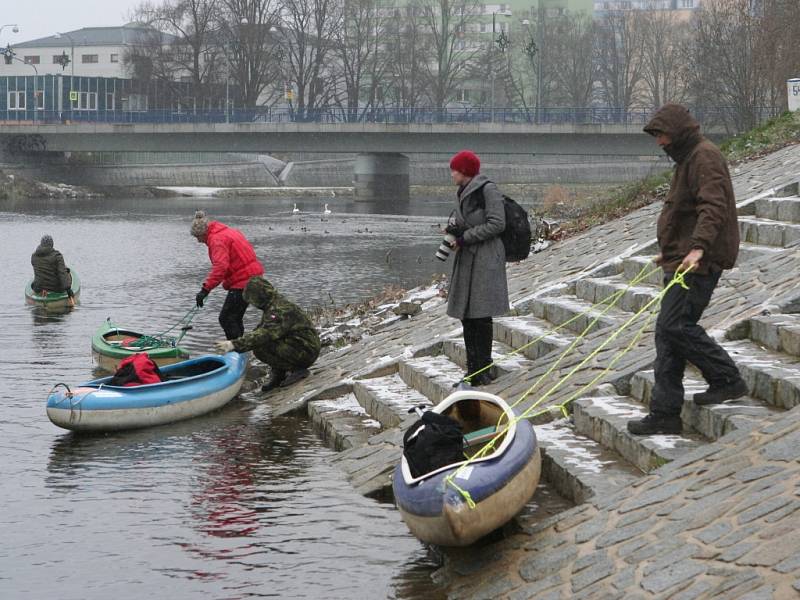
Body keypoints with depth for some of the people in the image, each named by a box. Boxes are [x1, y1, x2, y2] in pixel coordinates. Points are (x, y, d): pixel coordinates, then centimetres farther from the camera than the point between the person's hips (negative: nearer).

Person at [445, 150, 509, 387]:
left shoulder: (488, 190, -11)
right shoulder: (463, 193, 16)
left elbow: (497, 224, -16)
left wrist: (465, 237, -14)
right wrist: (453, 229, 0)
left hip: (485, 259, -9)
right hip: (467, 259, 9)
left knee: (481, 316, -8)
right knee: (466, 315, 8)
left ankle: (483, 369, -3)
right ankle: (473, 368, 14)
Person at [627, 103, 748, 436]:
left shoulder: (705, 157, -11)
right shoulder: (687, 158, 23)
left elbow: (713, 207, -24)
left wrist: (698, 247, -36)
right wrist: (668, 252, 36)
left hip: (699, 263, -11)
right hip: (681, 260, 11)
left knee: (673, 325, -15)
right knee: (668, 330, 6)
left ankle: (727, 380, -4)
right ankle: (665, 414, 7)